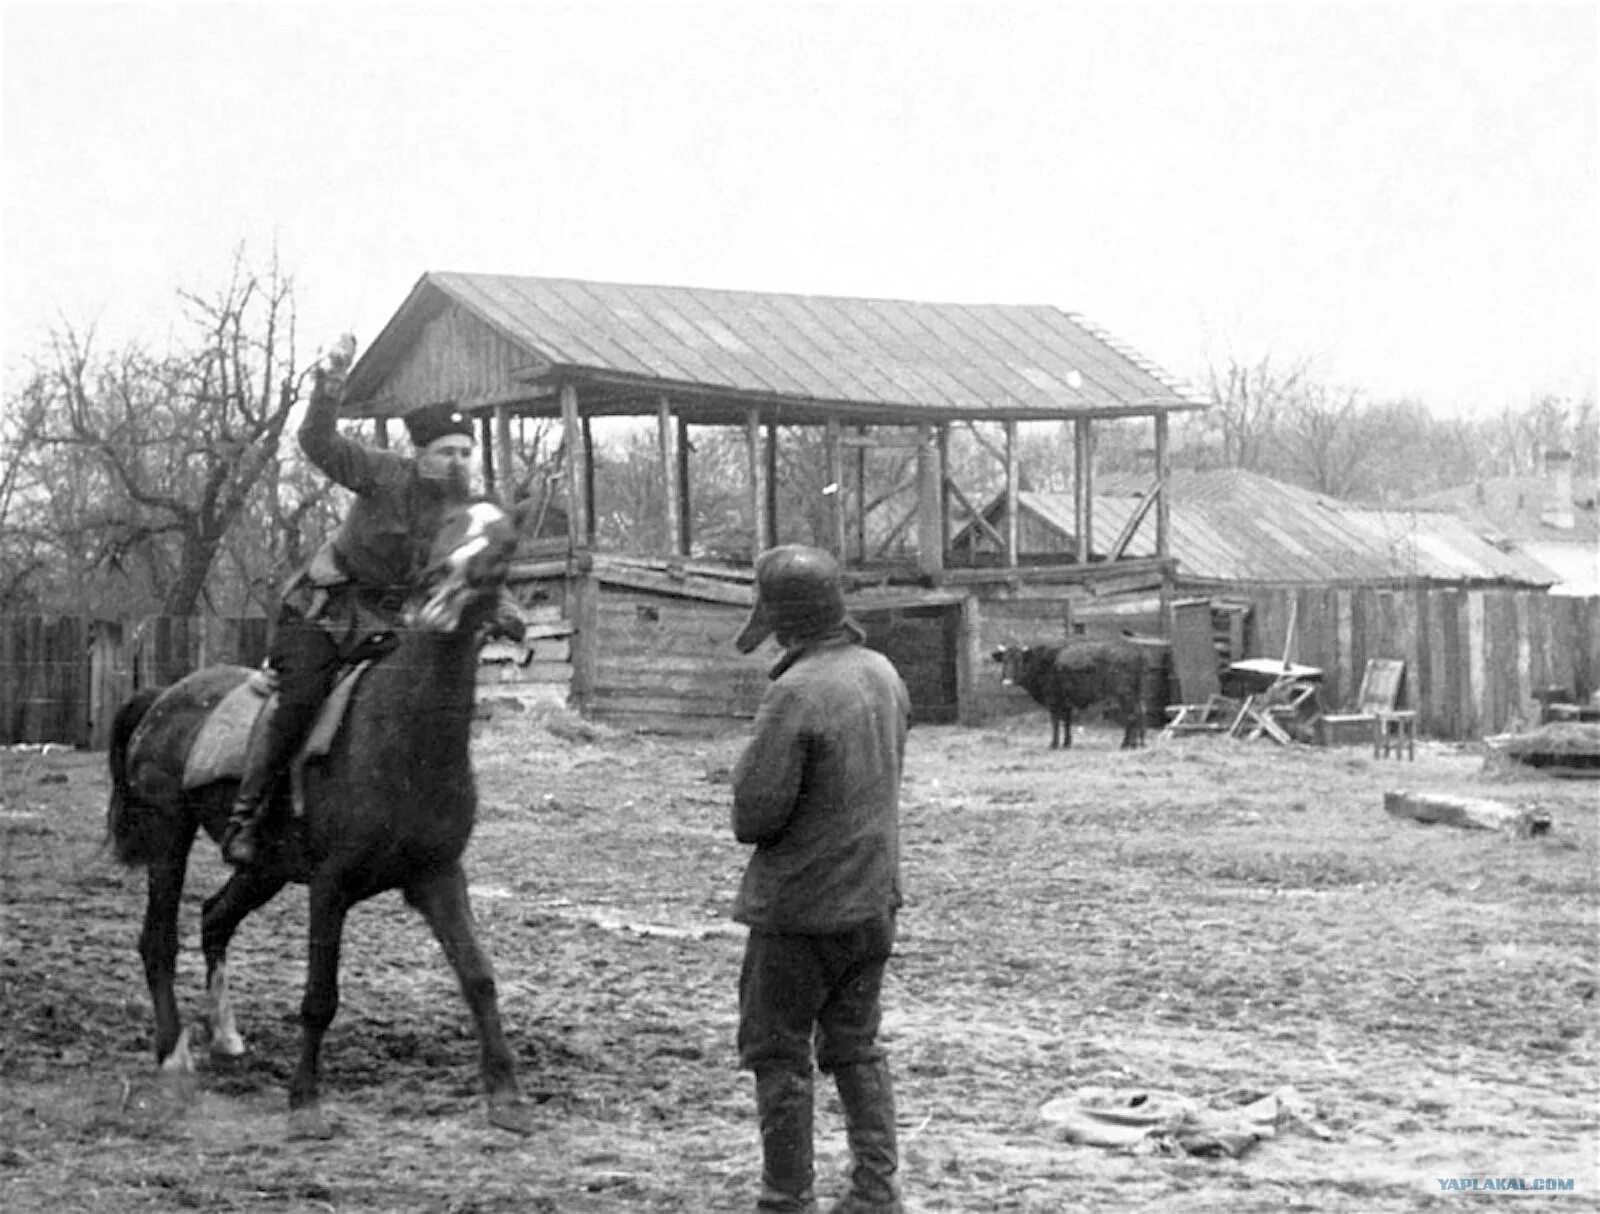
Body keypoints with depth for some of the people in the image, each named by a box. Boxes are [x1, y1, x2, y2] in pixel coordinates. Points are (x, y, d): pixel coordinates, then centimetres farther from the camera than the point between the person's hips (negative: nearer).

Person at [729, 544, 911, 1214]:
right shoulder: (883, 673, 3)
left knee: (777, 1052, 7)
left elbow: (755, 812, -20)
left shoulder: (795, 694, -22)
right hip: (873, 900, 7)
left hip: (800, 907, -7)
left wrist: (747, 764, -2)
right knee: (855, 1046, 17)